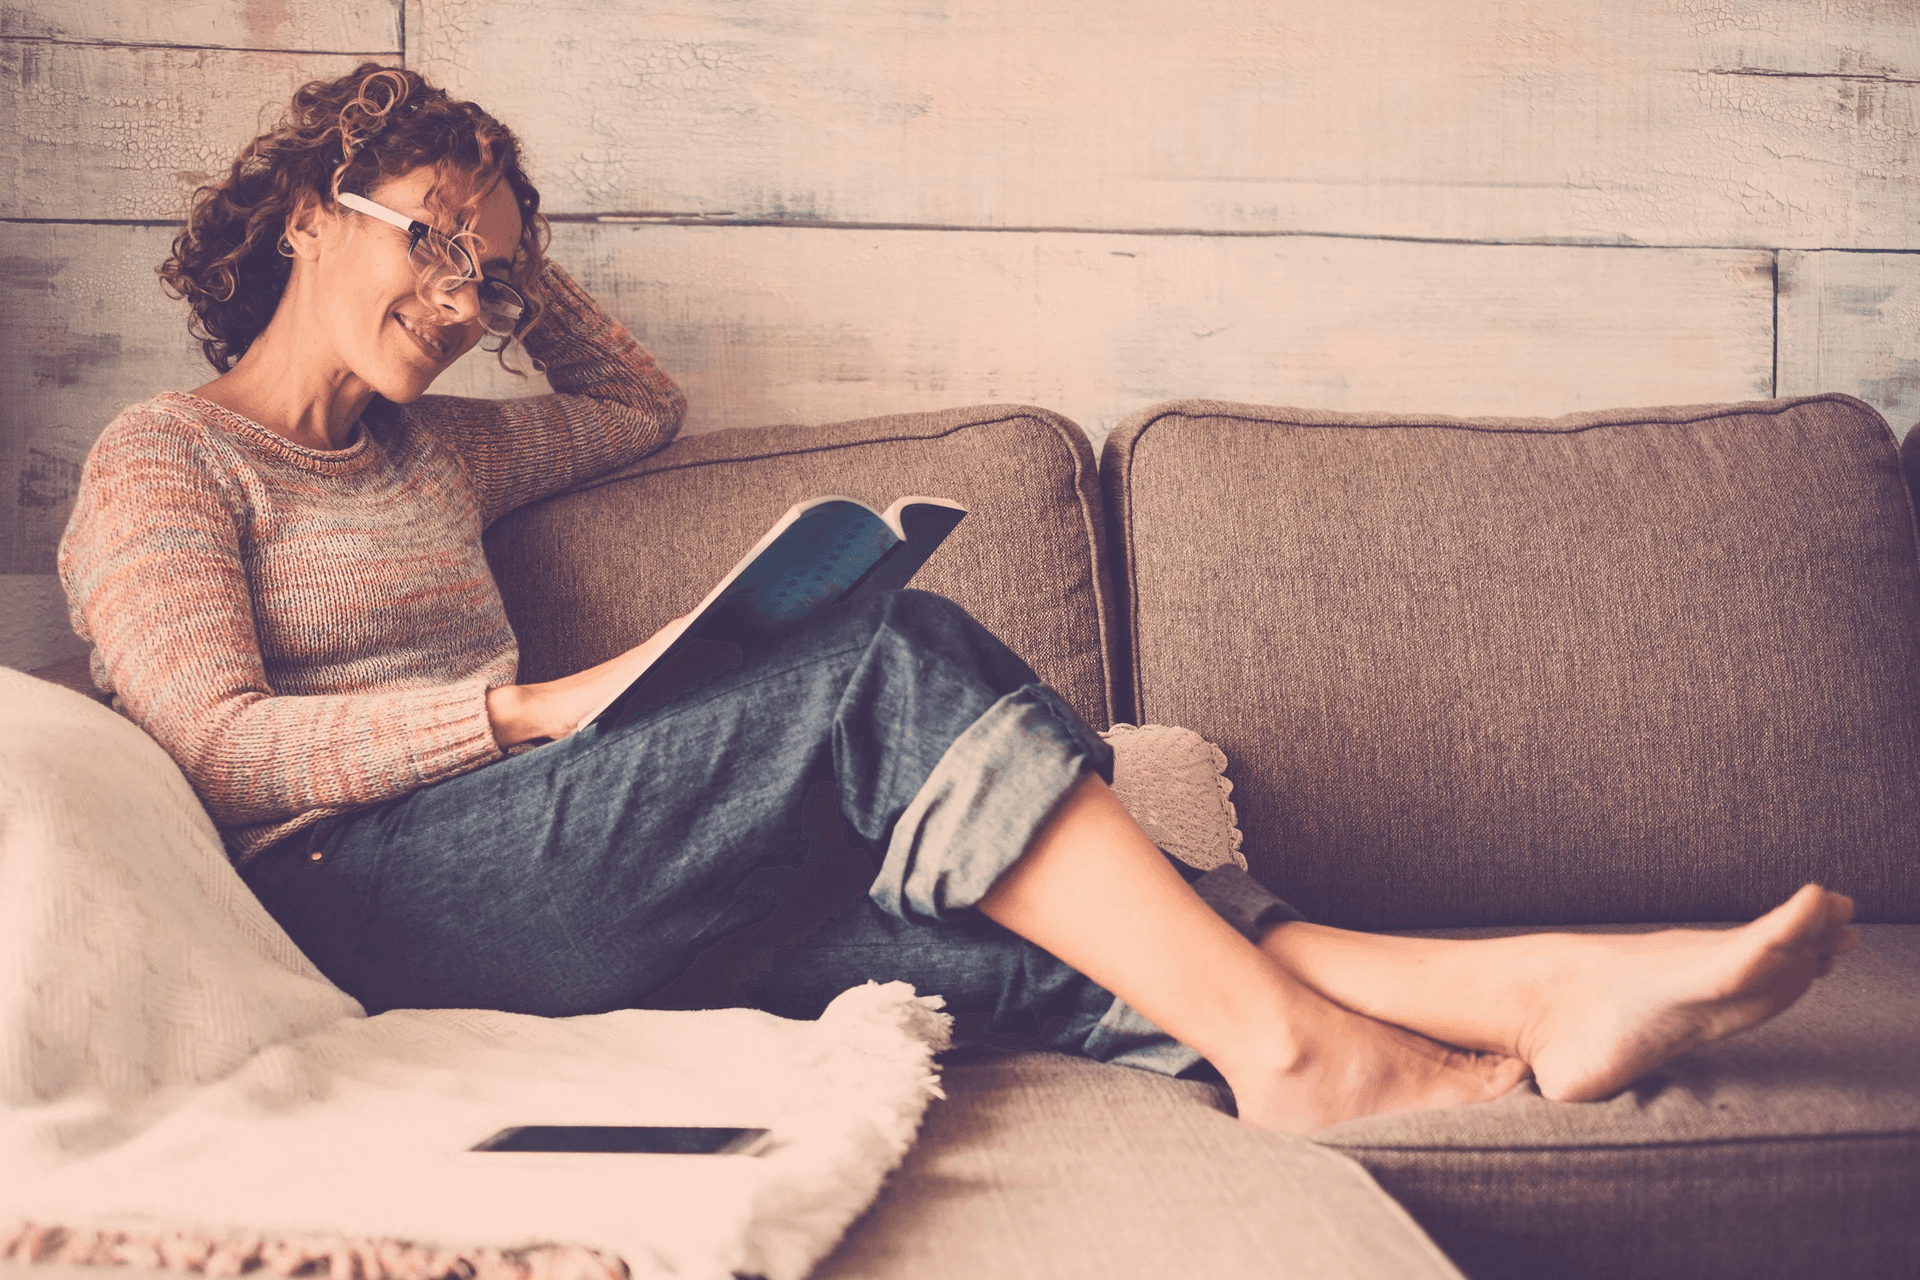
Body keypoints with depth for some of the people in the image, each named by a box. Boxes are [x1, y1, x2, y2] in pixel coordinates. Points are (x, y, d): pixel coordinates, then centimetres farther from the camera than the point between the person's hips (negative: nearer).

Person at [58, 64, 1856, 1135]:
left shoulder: (428, 450, 26)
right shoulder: (164, 460, 4)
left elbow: (640, 402, 38)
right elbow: (217, 744, -10)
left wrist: (511, 266, 24)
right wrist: (557, 705, -16)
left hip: (575, 899, 7)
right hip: (364, 898, -7)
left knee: (973, 921, -19)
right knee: (889, 659, -26)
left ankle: (1500, 1025, -27)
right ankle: (1283, 1044, -26)